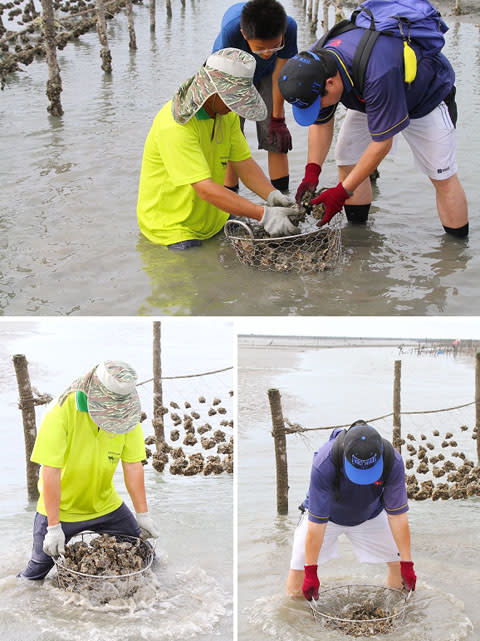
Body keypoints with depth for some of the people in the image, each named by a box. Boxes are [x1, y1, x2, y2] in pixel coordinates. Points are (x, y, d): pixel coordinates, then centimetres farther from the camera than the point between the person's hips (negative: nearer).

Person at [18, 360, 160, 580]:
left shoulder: (126, 412, -13)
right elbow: (50, 472, -26)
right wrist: (54, 526, -26)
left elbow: (133, 466, -9)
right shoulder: (62, 411, -26)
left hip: (105, 504, 3)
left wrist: (143, 514, -10)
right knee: (40, 567, 2)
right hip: (60, 507, -3)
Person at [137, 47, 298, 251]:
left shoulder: (227, 113, 0)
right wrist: (263, 215, -36)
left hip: (213, 223, 7)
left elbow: (244, 163, 4)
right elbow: (205, 188, -32)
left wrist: (272, 195, -17)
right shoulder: (175, 126, -28)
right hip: (171, 226, -7)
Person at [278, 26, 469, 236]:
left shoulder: (377, 76, -46)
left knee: (442, 176, -10)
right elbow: (321, 123, -8)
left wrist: (342, 191, -33)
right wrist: (312, 171, -21)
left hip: (428, 93, -7)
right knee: (347, 160, -3)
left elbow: (382, 142, -37)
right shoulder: (315, 65, -24)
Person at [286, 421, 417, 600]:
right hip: (328, 515, -2)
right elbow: (316, 523, -33)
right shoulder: (324, 464, -40)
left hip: (370, 515, 2)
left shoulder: (393, 462, -33)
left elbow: (397, 516, -22)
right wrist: (311, 571, -27)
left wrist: (407, 564, -20)